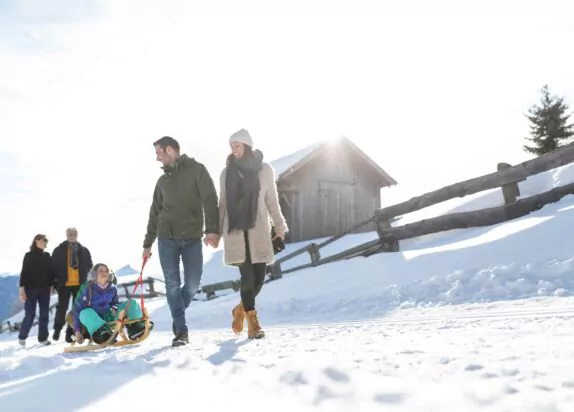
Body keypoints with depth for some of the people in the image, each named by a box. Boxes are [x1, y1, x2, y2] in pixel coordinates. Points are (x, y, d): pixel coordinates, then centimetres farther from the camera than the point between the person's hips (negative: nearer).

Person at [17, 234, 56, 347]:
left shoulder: (47, 256, 12)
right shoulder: (29, 256, 0)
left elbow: (51, 272, 13)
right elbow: (24, 272, -4)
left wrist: (52, 285, 4)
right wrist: (22, 288, -12)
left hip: (44, 289, 4)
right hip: (31, 288, -4)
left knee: (44, 314, 1)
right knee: (30, 314, -5)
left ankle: (43, 338, 7)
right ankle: (22, 337, 13)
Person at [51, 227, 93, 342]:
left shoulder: (84, 250, 10)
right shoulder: (59, 250, 3)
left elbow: (90, 266, 14)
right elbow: (53, 267, 3)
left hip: (80, 284, 2)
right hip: (64, 284, -2)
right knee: (62, 308, 4)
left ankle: (71, 332, 9)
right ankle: (57, 329, 24)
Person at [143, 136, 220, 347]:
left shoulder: (196, 170, 1)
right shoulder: (163, 180, 16)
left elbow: (210, 200, -9)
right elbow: (155, 213, 21)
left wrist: (212, 229, -22)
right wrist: (148, 243, 20)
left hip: (192, 238, -3)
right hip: (167, 238, 3)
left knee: (192, 283, -6)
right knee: (172, 284, -4)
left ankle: (178, 316, 21)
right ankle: (181, 330, 1)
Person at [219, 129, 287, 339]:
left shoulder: (264, 170, 5)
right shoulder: (227, 172, 9)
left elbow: (272, 200, 8)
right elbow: (223, 203, 13)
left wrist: (279, 226, 2)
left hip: (258, 229, 0)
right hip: (235, 230, 0)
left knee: (259, 277, -2)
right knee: (247, 277, -7)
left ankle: (240, 310, 25)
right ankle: (253, 322, 4)